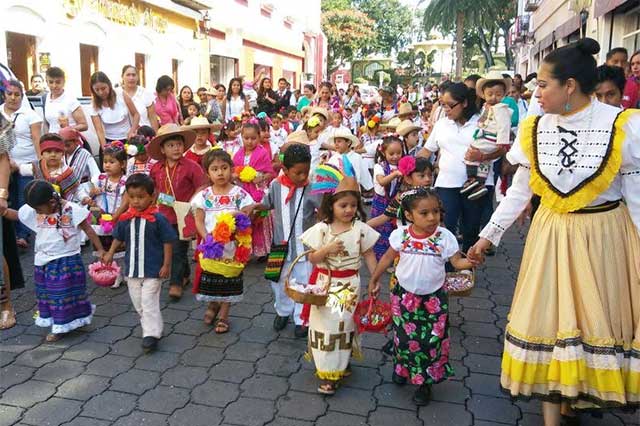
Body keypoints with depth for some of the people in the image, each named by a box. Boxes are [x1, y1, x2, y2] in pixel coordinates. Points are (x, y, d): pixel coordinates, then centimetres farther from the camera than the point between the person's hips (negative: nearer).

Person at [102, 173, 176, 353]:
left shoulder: (158, 219, -14)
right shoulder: (125, 219, 0)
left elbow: (167, 242, -10)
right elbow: (118, 238, 14)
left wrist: (166, 265, -10)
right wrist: (110, 254, 3)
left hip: (152, 270, -5)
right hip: (132, 269, 6)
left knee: (149, 302, -4)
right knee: (138, 303, 15)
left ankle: (151, 334, 5)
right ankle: (149, 326, 33)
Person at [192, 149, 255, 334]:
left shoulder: (240, 194, -6)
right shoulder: (204, 196, -2)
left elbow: (246, 219, -6)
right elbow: (199, 220, -2)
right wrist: (206, 237, -16)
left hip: (232, 246, -1)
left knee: (229, 280, 8)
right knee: (210, 279, 11)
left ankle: (223, 314, 25)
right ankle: (212, 305, 40)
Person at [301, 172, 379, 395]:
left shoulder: (361, 229, -6)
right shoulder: (321, 229, -6)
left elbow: (369, 255, 0)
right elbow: (312, 258, -3)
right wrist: (327, 249, -20)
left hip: (349, 285, 0)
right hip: (325, 284, 1)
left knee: (343, 324, 3)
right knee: (324, 324, 5)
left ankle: (338, 367, 17)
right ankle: (327, 370, 19)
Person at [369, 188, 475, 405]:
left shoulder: (445, 237, -17)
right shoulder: (400, 235, -13)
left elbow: (457, 261, -14)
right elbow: (387, 258, 1)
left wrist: (469, 262, -37)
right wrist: (374, 279, 8)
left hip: (434, 298, -1)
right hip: (405, 296, 1)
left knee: (432, 339, 5)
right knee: (404, 336, 14)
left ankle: (425, 382, 25)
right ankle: (402, 367, 43)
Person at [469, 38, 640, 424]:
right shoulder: (535, 130, -2)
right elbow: (519, 192, 7)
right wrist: (489, 234, 7)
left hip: (602, 237, -3)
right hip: (551, 234, 3)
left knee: (594, 322, 9)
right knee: (547, 320, 6)